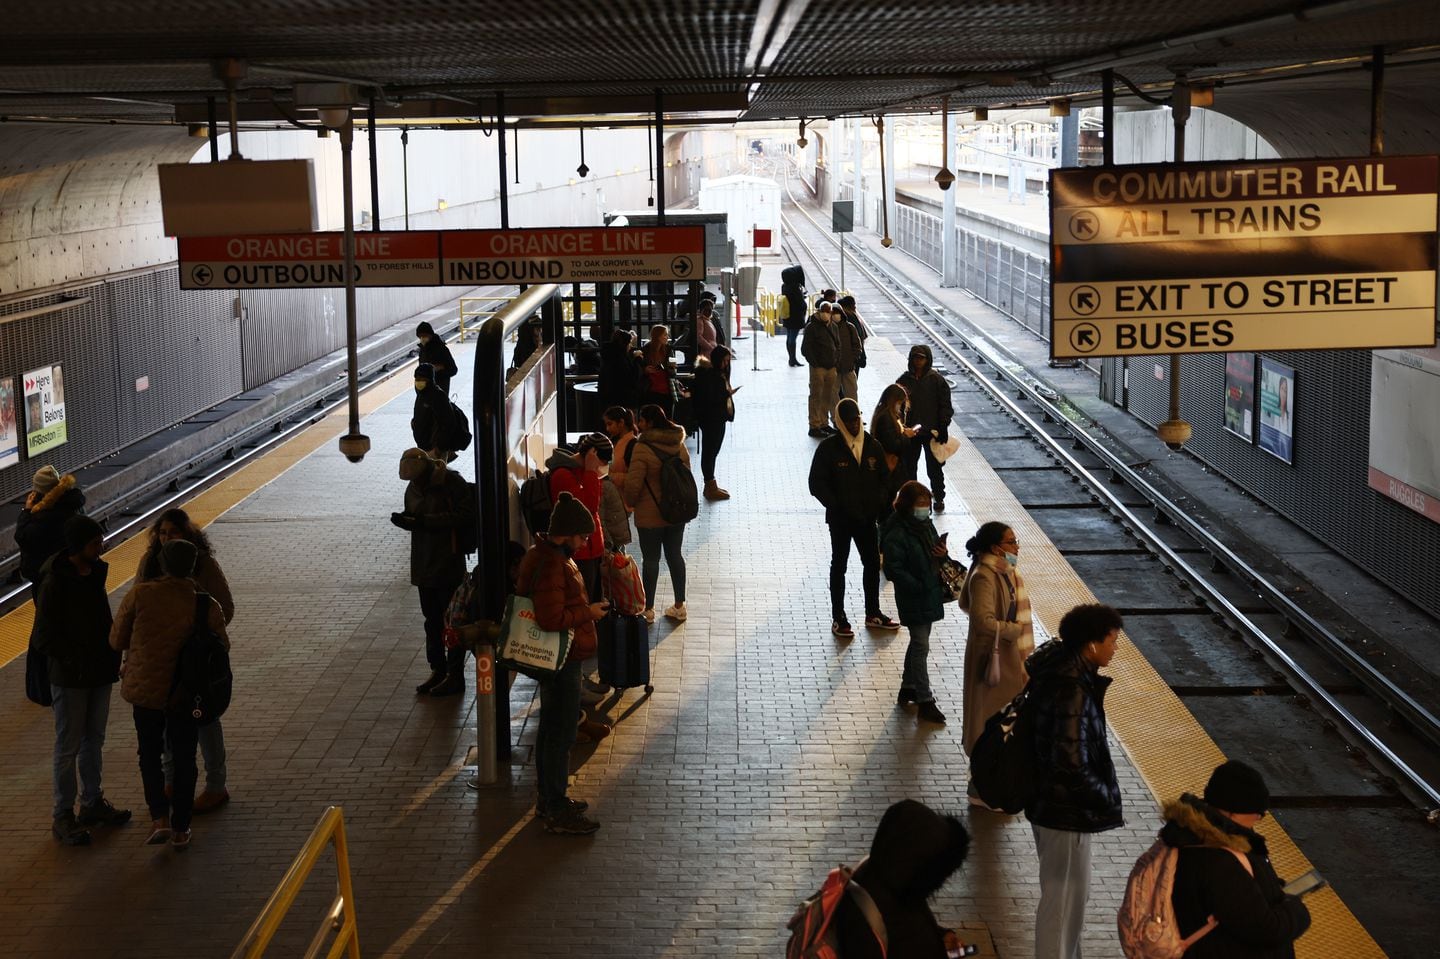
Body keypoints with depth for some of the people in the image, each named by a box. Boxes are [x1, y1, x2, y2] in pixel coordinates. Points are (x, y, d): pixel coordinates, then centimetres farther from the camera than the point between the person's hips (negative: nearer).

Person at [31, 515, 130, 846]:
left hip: (99, 672, 7)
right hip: (70, 677, -7)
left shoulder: (95, 571, 4)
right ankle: (63, 816, 12)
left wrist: (111, 653, 5)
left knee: (94, 740, 18)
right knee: (69, 746, 2)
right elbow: (44, 636, -16)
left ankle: (92, 803, 31)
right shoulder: (56, 580, -18)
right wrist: (75, 662, -19)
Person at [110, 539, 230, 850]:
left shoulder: (139, 595, -13)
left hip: (145, 688, 0)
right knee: (184, 759, 14)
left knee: (150, 754, 18)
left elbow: (117, 640, -5)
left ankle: (160, 818, 3)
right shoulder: (206, 605, -12)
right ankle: (181, 829, 19)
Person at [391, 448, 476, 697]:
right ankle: (438, 670, 25)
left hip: (449, 563, -7)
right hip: (424, 564, 7)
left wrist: (423, 521, -23)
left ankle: (455, 675, 7)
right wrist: (405, 520, -7)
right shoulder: (413, 487, 8)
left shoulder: (452, 483, -13)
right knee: (432, 620, 14)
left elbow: (465, 515, -21)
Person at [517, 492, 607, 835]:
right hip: (562, 662, -11)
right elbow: (552, 618, -30)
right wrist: (588, 611, -18)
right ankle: (556, 812, 4)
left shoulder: (549, 555, 9)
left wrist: (585, 607, 11)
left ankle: (547, 797, 31)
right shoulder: (550, 566, -24)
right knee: (561, 734, -3)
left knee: (551, 729, 19)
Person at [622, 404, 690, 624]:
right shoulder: (680, 445, 2)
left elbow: (634, 483, -21)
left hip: (650, 515, -6)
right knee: (675, 556, 16)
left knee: (650, 559, 5)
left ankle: (648, 609, 14)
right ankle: (679, 606, 23)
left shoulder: (642, 448, -20)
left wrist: (630, 502, -1)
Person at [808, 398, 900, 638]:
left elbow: (885, 478, 11)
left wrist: (879, 501, -6)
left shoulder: (873, 446, 2)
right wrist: (837, 507, -18)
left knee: (872, 563, 12)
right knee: (839, 566, 6)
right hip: (840, 519, -4)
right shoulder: (828, 448, -10)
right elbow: (817, 483, -10)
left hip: (867, 518, 4)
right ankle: (838, 618, 14)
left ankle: (873, 614, 26)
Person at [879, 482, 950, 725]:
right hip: (913, 601, -9)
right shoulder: (897, 535, -21)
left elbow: (935, 551, 17)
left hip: (930, 596, 9)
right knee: (921, 647, -5)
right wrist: (918, 587, -22)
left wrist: (942, 554, -8)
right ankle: (924, 701, 0)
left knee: (918, 642, 19)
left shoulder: (926, 525, 5)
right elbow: (893, 569, -21)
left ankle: (908, 688, 34)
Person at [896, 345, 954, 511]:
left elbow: (945, 406, -7)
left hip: (932, 431, -3)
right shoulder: (905, 379, 0)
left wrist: (941, 428, -15)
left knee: (934, 467, 7)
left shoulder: (936, 380, -8)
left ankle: (939, 498, 20)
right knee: (909, 466, 11)